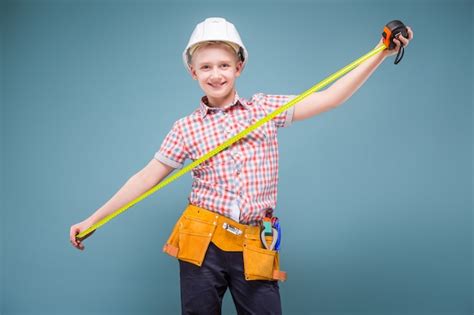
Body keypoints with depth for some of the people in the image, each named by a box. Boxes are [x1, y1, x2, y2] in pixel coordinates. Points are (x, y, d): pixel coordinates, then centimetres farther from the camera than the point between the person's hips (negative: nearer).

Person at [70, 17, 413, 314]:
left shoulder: (265, 108, 5)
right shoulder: (186, 128, 3)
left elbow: (329, 99, 0)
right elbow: (147, 178, 3)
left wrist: (380, 54, -5)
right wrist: (92, 220, -1)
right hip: (202, 243, 0)